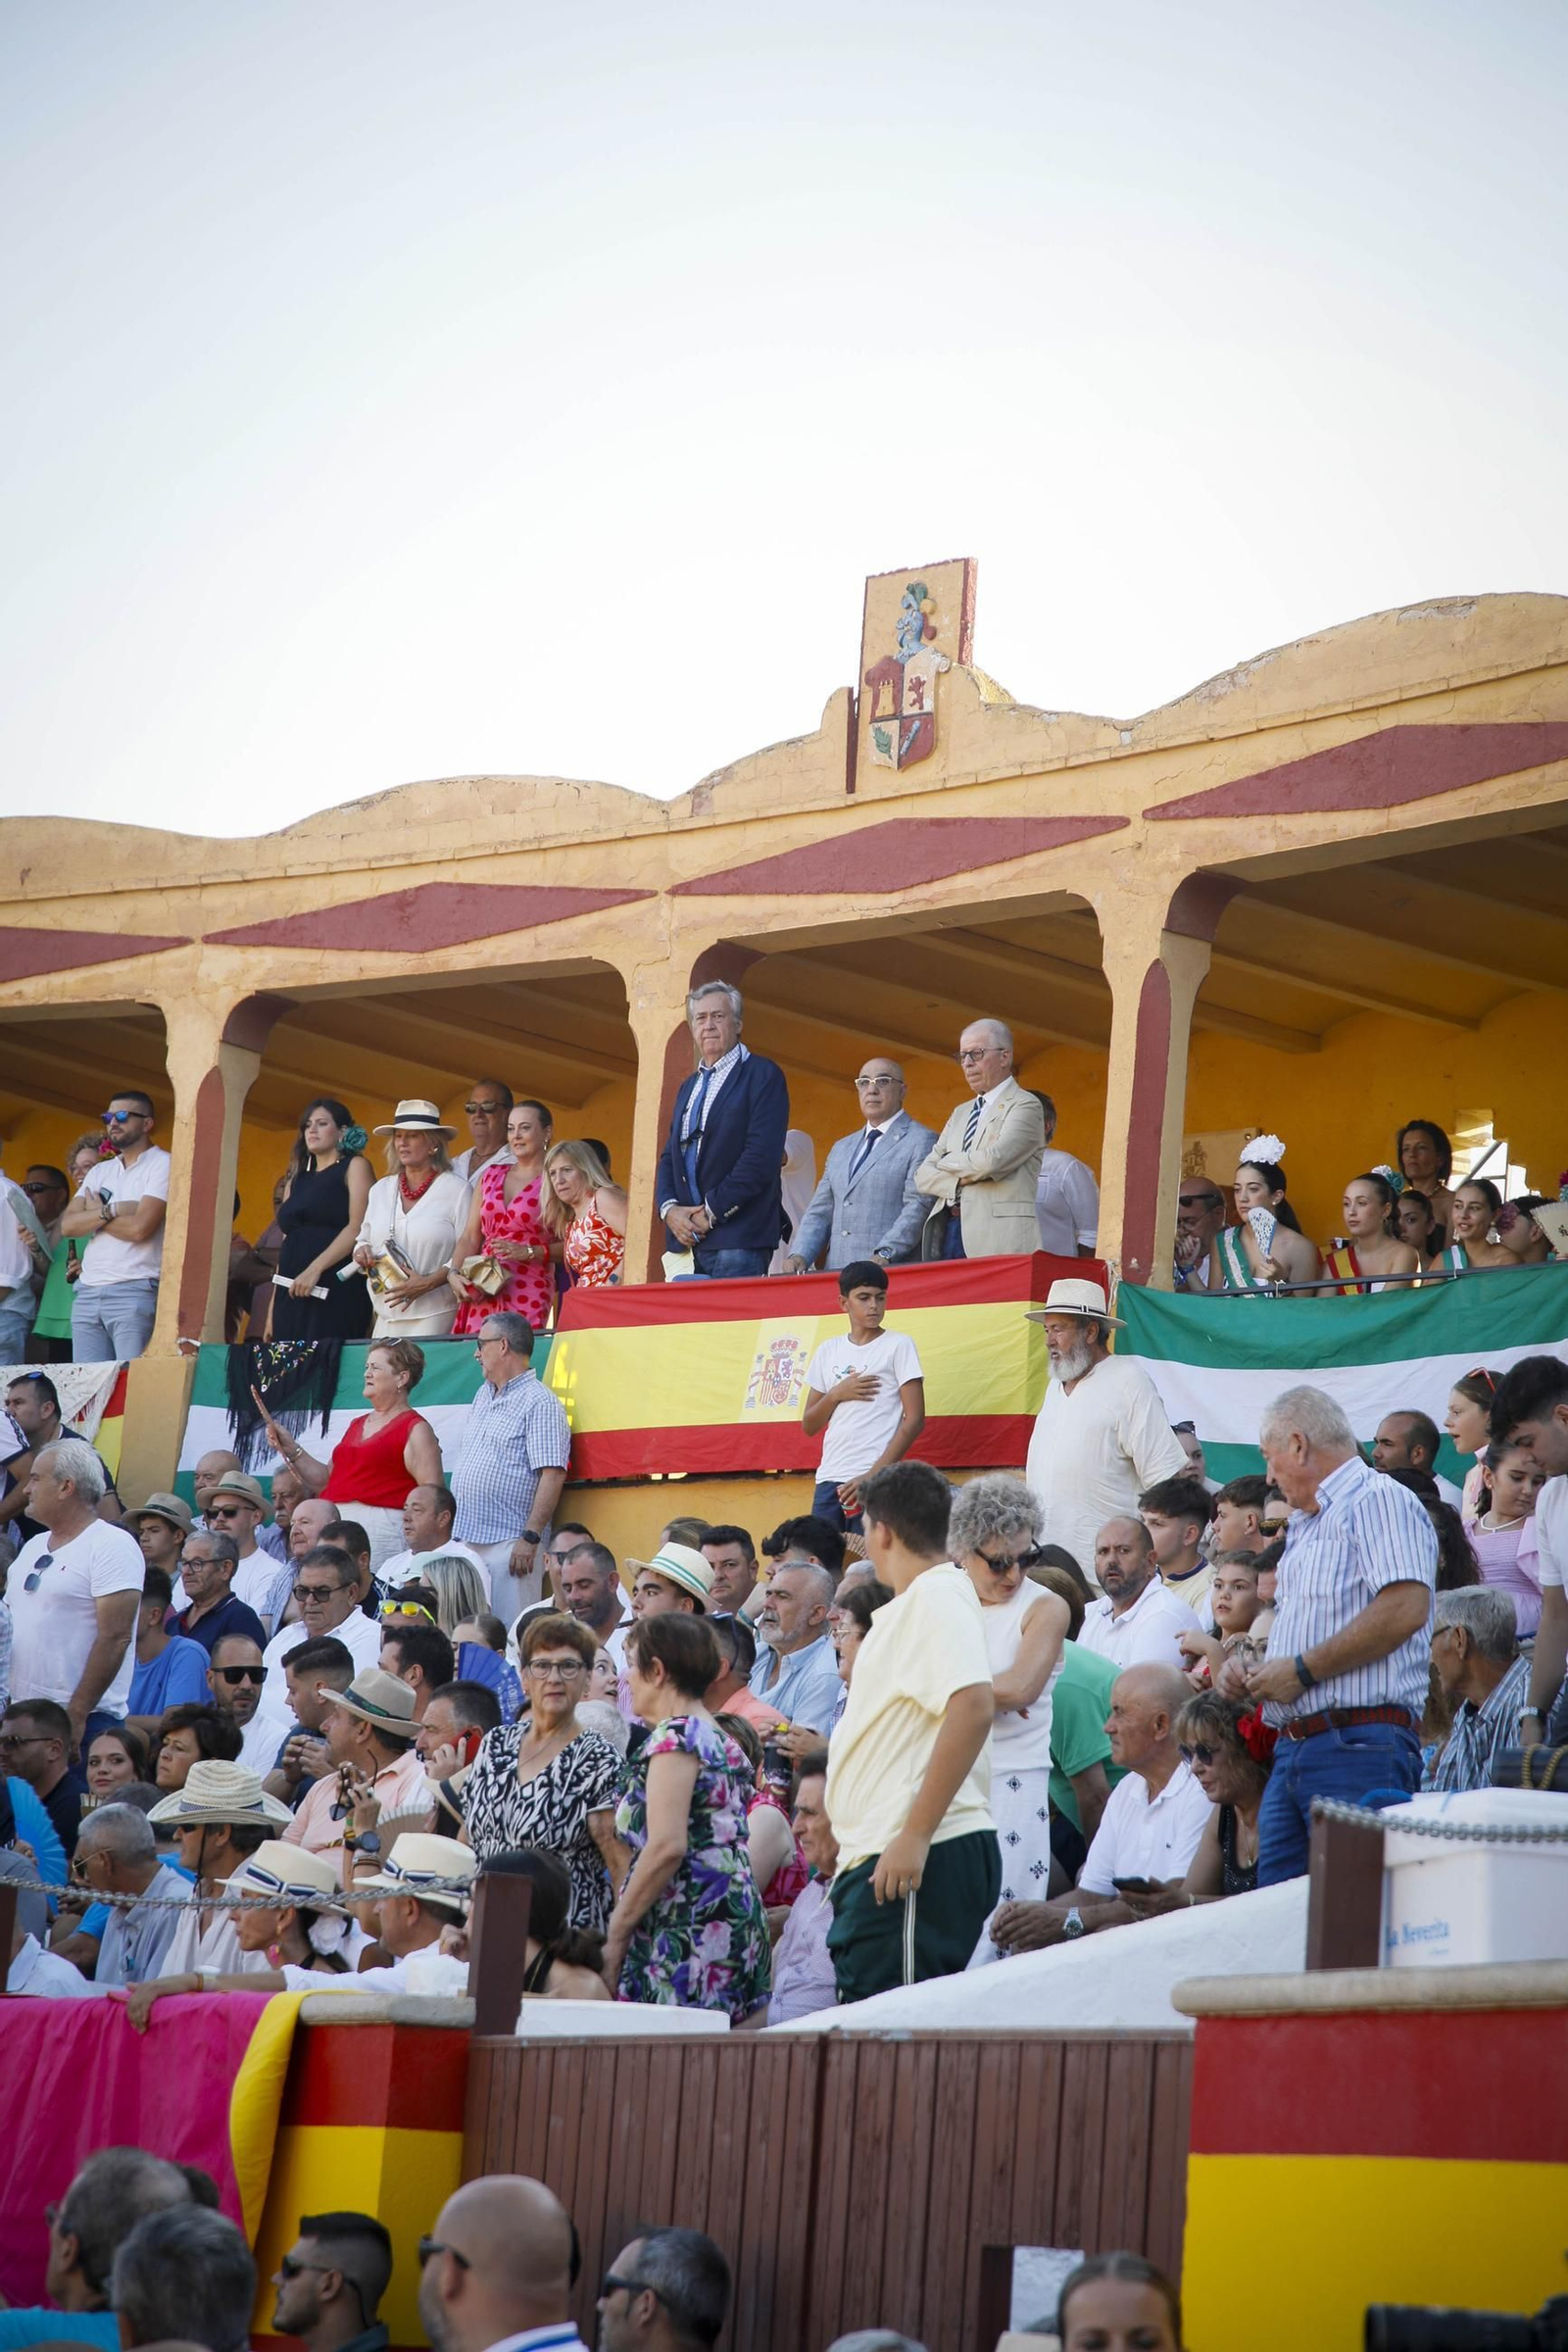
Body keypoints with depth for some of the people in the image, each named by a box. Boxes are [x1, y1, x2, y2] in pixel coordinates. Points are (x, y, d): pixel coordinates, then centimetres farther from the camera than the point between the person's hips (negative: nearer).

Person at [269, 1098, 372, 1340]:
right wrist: (274, 1305, 12)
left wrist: (315, 1268, -18)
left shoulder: (354, 1166, 4)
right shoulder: (296, 1180, 22)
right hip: (291, 1292, 6)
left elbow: (358, 1228, -9)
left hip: (336, 1288, -6)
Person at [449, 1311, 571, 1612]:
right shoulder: (483, 1395, 19)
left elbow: (553, 1475, -16)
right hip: (465, 1540, 8)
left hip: (508, 1543, -8)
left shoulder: (540, 1403, -8)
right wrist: (454, 1530, 19)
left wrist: (531, 1538, -21)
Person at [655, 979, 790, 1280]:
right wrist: (670, 1208, 1)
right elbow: (669, 1156, 21)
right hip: (689, 1240, 6)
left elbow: (761, 1157, -12)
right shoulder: (688, 1087, 23)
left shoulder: (763, 1075, -2)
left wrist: (712, 1212, -12)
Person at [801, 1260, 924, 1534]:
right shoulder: (829, 1350, 14)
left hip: (875, 1482, -5)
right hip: (829, 1479, 5)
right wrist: (836, 1395, -3)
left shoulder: (898, 1345, 1)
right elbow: (809, 1426, 17)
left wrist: (873, 1476, -13)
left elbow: (914, 1420, -5)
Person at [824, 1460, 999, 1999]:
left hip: (924, 1856, -10)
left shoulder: (937, 1594, -9)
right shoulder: (913, 1603, 23)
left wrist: (915, 1834, -25)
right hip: (881, 1855, 10)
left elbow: (973, 1707, -24)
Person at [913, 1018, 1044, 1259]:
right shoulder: (960, 1114, 23)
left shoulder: (1025, 1106, 0)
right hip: (947, 1237, 6)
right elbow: (923, 1176, 15)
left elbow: (992, 1160, -16)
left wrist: (947, 1162, 3)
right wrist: (960, 1182, -5)